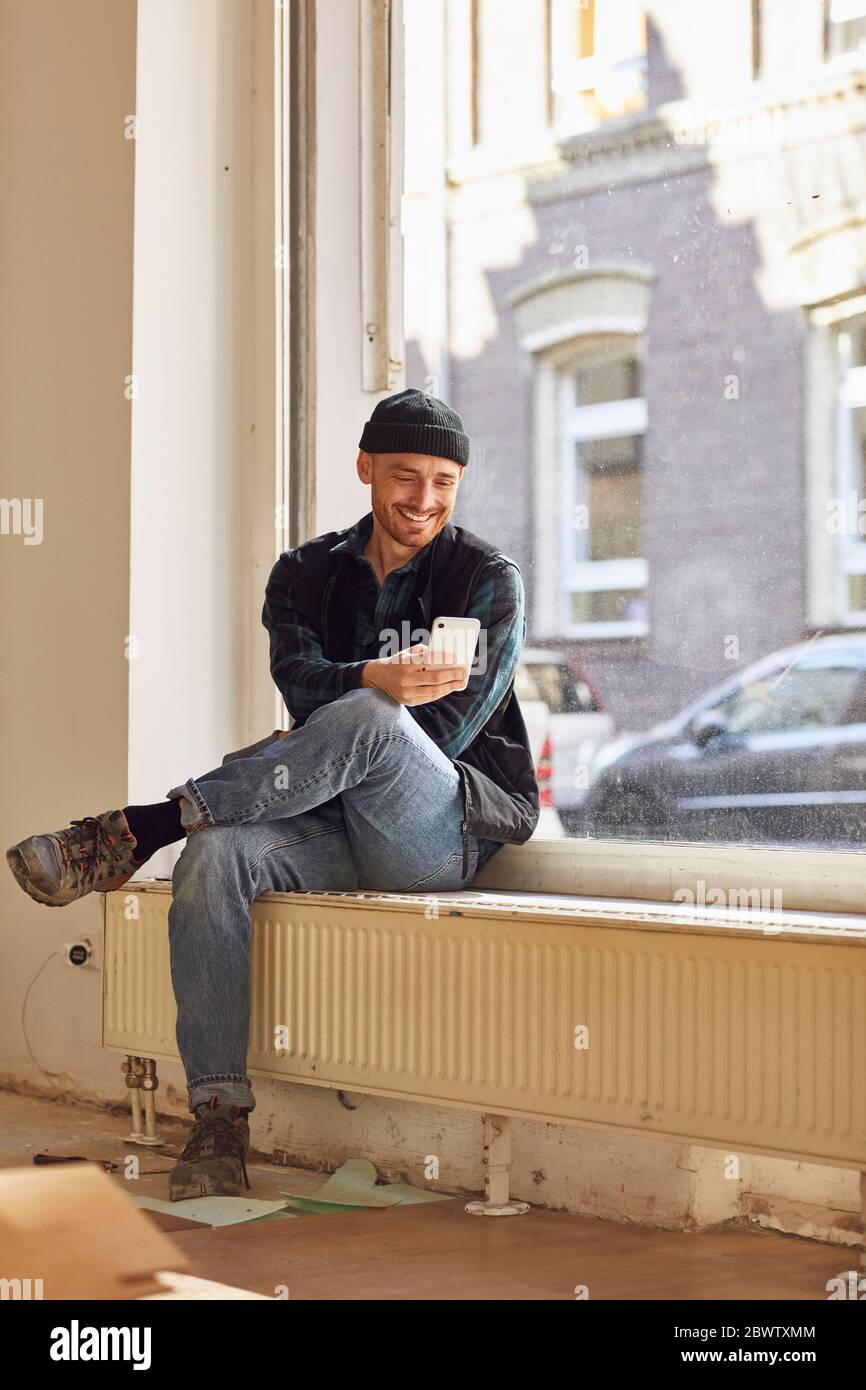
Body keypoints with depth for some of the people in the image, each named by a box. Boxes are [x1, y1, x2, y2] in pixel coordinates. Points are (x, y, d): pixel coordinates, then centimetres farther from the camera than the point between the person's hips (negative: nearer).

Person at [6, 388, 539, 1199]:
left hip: (452, 834, -4)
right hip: (341, 831, 4)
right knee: (215, 856, -29)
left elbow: (447, 731, -8)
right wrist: (377, 681, -29)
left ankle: (136, 830, -28)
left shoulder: (489, 580, 2)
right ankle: (220, 1120, -28)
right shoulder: (307, 574, 12)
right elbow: (303, 685, -8)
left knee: (369, 721, -36)